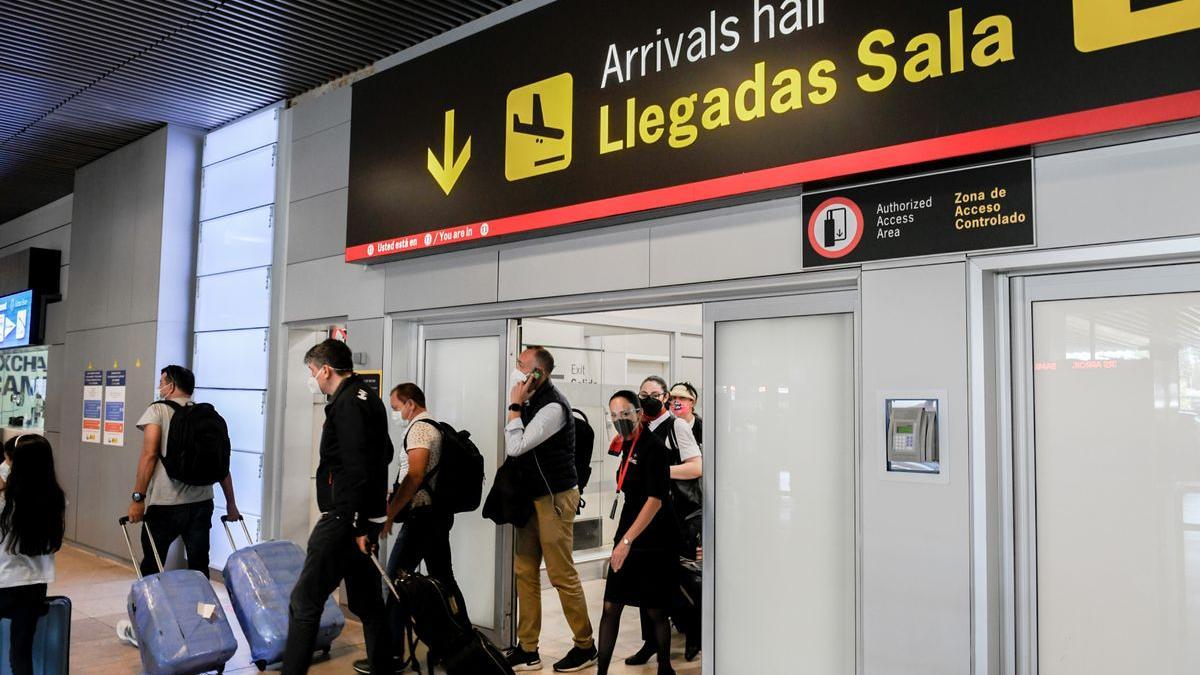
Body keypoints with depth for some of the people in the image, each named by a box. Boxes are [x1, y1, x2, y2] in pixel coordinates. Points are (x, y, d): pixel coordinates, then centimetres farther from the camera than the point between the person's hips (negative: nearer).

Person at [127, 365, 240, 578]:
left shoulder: (158, 410, 0)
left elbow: (149, 454, -13)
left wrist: (138, 498, -11)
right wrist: (231, 504, 15)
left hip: (164, 504, -4)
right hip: (201, 503, 4)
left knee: (152, 567, 11)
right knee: (199, 567, 8)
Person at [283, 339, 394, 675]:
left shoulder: (348, 404, -15)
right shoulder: (368, 397, 16)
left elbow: (357, 469, -22)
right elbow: (384, 453, 27)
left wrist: (357, 524, -21)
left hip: (344, 520, -10)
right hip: (364, 518, 10)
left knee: (304, 603, -5)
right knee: (368, 603, 15)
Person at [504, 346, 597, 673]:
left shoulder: (553, 406, -18)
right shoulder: (531, 402, 9)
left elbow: (515, 447, -21)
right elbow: (514, 449, 16)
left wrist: (515, 406, -14)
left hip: (554, 498, -9)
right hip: (532, 497, 9)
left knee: (562, 575, -1)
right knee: (525, 572, 9)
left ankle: (585, 646, 15)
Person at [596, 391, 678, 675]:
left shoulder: (653, 446, -16)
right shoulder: (627, 445, 8)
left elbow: (656, 499, -23)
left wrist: (627, 540, -26)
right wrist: (623, 538, 16)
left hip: (654, 542, -7)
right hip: (628, 538, 7)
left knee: (655, 611, 6)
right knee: (611, 606, 4)